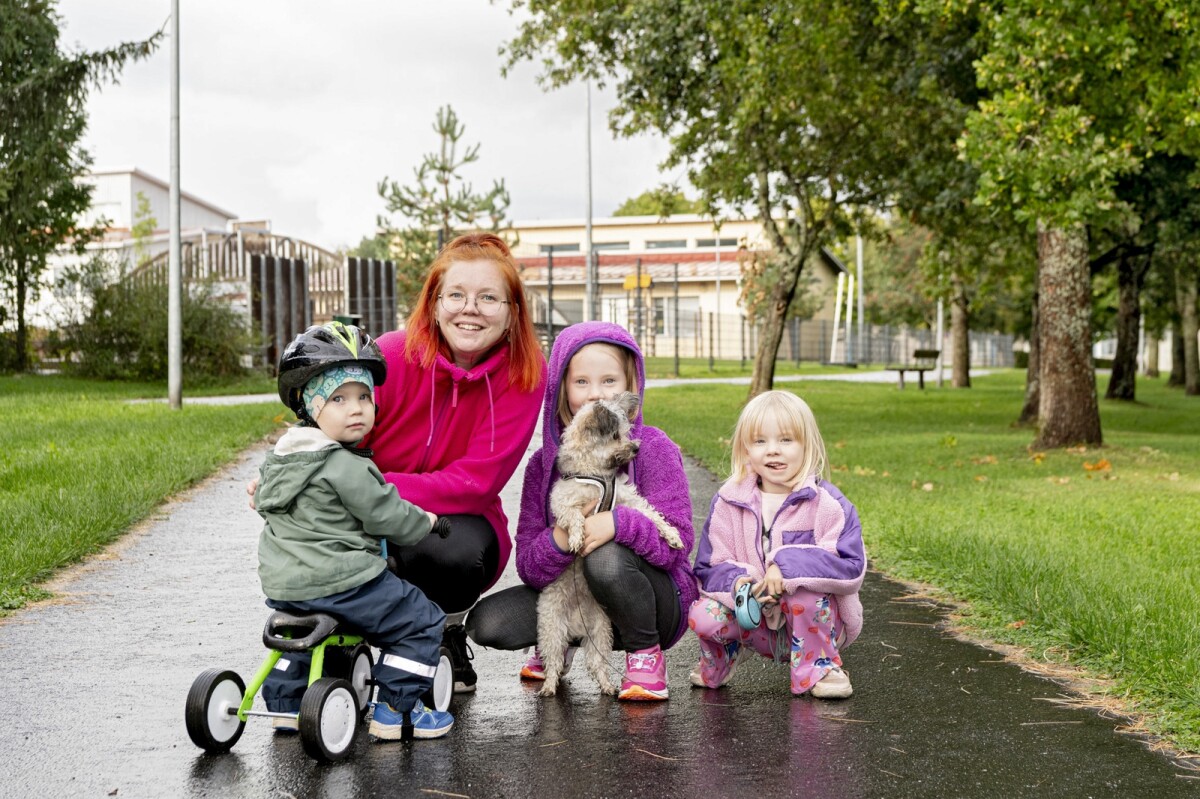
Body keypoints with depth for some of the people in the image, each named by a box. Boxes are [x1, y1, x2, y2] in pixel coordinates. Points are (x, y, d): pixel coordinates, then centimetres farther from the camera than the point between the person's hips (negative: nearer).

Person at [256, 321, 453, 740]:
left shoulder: (280, 456, 9)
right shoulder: (347, 467, -19)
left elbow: (263, 497, 25)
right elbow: (388, 517, -15)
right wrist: (423, 522, 5)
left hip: (281, 586, 9)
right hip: (339, 582, -9)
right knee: (420, 622, 1)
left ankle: (285, 701, 38)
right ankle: (395, 710, 2)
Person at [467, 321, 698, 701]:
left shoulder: (652, 449, -10)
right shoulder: (545, 463, -2)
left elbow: (676, 542, -18)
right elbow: (528, 567, -8)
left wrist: (620, 522, -36)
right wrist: (558, 540, -31)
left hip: (658, 603, -3)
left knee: (606, 558, -35)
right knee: (486, 622, -18)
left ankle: (646, 654, -7)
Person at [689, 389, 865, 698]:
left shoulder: (827, 502, -12)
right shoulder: (729, 502, -2)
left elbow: (851, 564, -21)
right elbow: (709, 566, -1)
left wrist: (788, 564, -33)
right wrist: (736, 581, -26)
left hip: (817, 621, -3)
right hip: (758, 623, 3)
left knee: (805, 587, -34)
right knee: (703, 615, -22)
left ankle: (817, 668, -9)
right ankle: (717, 661, 14)